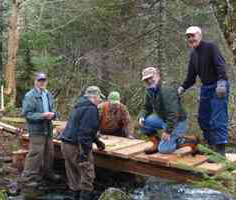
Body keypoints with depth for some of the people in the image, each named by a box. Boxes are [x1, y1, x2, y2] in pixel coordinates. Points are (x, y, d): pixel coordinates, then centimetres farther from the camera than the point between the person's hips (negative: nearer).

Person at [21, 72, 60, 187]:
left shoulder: (48, 95, 14)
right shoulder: (30, 96, -11)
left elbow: (52, 110, 19)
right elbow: (27, 113, -16)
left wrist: (53, 114, -5)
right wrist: (42, 115, -25)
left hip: (48, 129, 8)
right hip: (36, 129, -8)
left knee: (49, 152, 16)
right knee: (35, 153, -9)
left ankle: (47, 173, 33)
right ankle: (28, 177, 2)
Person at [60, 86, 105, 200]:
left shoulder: (80, 106, 18)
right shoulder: (91, 109, -14)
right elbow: (85, 132, -22)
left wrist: (97, 141, 30)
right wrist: (84, 153, -23)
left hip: (66, 144, 10)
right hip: (77, 147, -10)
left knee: (74, 176, 17)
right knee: (87, 176, -1)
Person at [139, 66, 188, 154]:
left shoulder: (168, 91, -26)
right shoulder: (149, 92, 1)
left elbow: (174, 114, -30)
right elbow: (147, 108, 11)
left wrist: (167, 131, -28)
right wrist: (142, 116, -11)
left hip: (178, 122, -8)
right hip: (163, 119, 8)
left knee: (163, 149, -16)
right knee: (144, 122, -10)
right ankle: (156, 143, 6)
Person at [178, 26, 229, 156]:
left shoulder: (210, 47, -10)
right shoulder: (193, 54, 13)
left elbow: (220, 65, -23)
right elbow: (191, 77, 15)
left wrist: (222, 82, -37)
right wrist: (182, 88, 1)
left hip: (218, 88, -8)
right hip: (205, 88, 8)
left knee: (218, 120, -12)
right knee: (203, 119, 10)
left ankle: (220, 152, -9)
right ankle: (211, 147, 22)